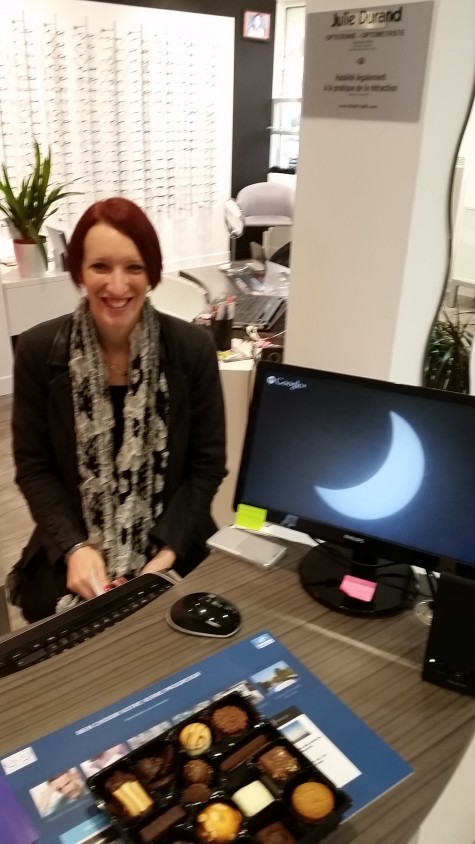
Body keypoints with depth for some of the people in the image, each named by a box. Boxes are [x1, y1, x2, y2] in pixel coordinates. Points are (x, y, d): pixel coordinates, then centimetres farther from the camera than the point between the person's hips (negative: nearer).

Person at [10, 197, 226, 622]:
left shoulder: (193, 347, -8)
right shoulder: (39, 350, -6)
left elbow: (207, 465, -4)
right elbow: (33, 467, -1)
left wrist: (167, 553, -14)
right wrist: (74, 548, -15)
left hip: (176, 552, 0)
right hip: (74, 554, 1)